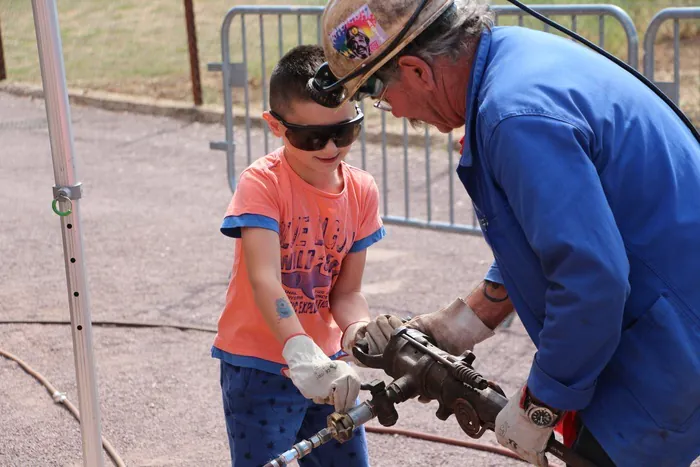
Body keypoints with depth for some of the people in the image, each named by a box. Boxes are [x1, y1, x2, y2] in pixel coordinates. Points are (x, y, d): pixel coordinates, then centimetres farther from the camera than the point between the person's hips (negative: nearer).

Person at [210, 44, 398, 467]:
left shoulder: (362, 191, -3)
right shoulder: (262, 184, -19)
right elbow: (264, 280, -32)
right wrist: (303, 357, -45)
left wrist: (358, 327, -24)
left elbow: (346, 291, -1)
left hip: (327, 366, 5)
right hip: (260, 367, -5)